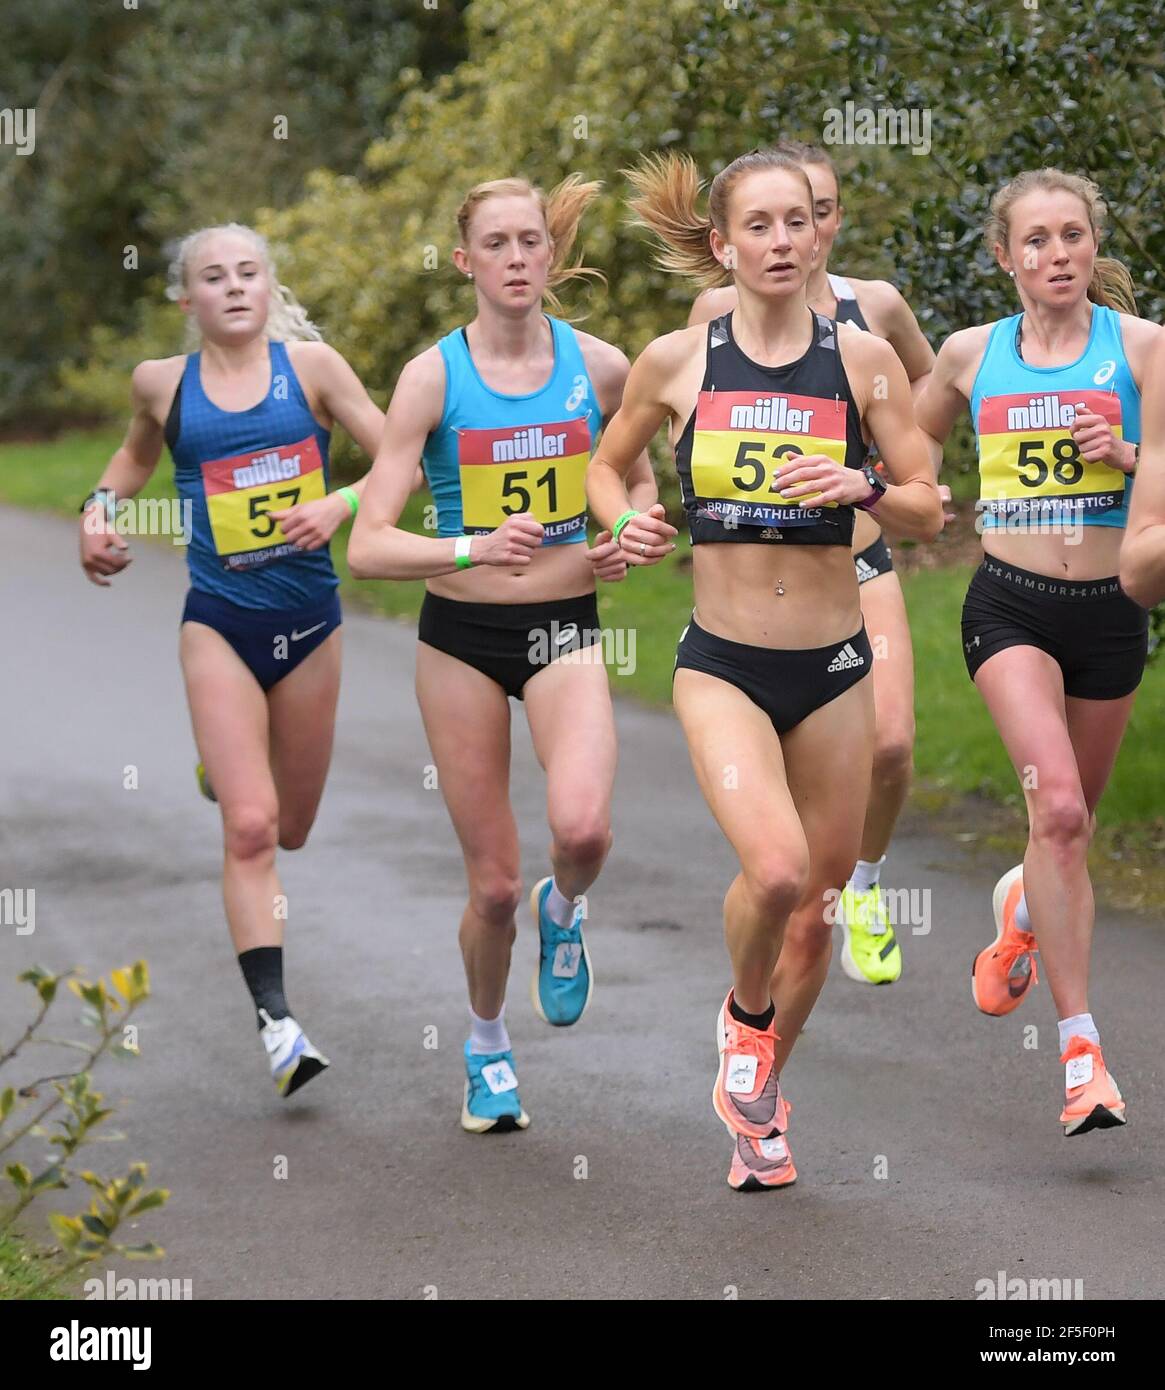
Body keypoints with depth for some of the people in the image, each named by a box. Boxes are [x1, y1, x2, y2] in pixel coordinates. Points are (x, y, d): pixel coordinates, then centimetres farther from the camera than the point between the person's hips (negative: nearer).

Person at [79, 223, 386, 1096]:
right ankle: (276, 1020, -14)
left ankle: (227, 768, 53)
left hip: (308, 620, 1)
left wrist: (340, 505, -21)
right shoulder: (164, 383, 2)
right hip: (220, 623, -1)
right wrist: (103, 507, 6)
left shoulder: (310, 364, -3)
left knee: (291, 828, 17)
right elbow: (139, 453, 24)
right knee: (250, 828, -15)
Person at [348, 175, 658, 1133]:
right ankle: (488, 1045, 32)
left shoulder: (600, 366, -2)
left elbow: (641, 485, 17)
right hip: (462, 634, -1)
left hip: (565, 629, 1)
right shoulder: (433, 376, -9)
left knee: (582, 827, -27)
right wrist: (473, 548, -29)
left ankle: (565, 911, 10)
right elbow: (368, 547, -13)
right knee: (494, 884, 3)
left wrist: (625, 541, -4)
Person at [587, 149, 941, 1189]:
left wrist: (862, 487, -18)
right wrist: (626, 525, -4)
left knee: (817, 906, 10)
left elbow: (929, 511, 2)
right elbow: (609, 464, 17)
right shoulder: (677, 362, -1)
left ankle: (760, 1098, 35)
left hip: (834, 668, 2)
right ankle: (746, 1014, 8)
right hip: (722, 664, -2)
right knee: (775, 867, -25)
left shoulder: (863, 359, -1)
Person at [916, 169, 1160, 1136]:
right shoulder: (971, 355, 4)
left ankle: (1023, 907, 53)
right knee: (1058, 807, -21)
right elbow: (914, 444, 23)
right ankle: (1082, 1048, -20)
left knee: (1074, 817, 15)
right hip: (1009, 607, -1)